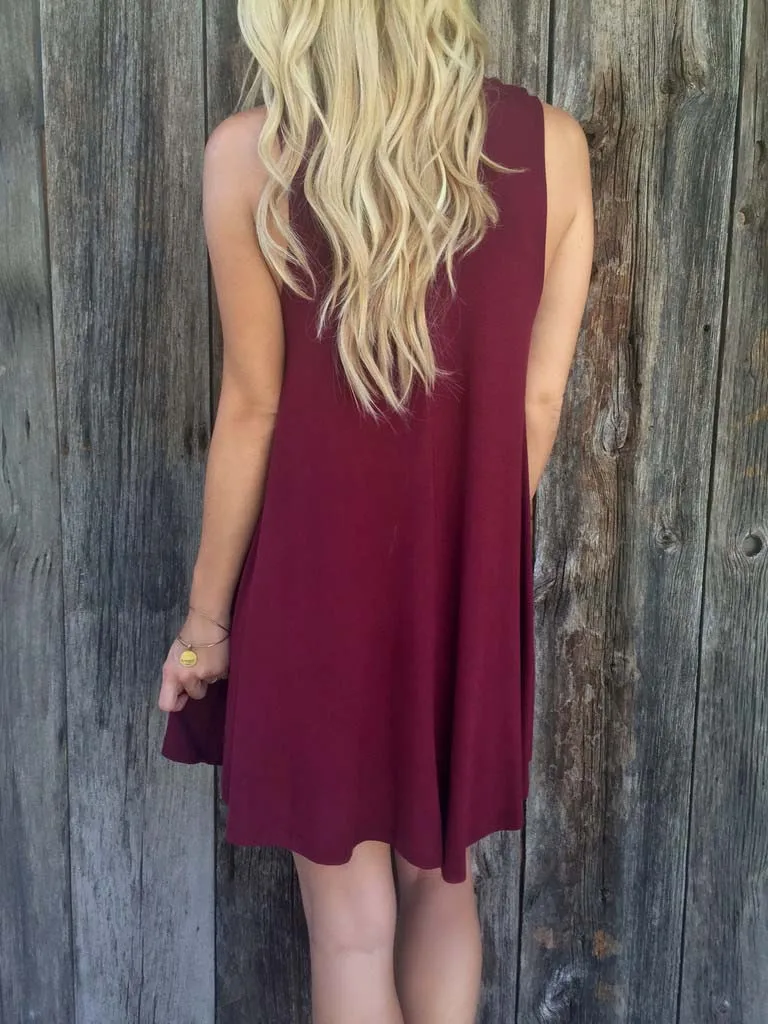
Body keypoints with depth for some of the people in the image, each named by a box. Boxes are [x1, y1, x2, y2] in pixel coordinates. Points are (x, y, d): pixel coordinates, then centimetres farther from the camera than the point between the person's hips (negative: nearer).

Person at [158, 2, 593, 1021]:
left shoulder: (250, 151, -11)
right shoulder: (554, 144, -4)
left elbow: (254, 409, -10)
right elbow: (539, 401, -1)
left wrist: (205, 614, 2)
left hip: (318, 574, -2)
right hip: (472, 582, 3)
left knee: (350, 919, 14)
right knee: (442, 882, 22)